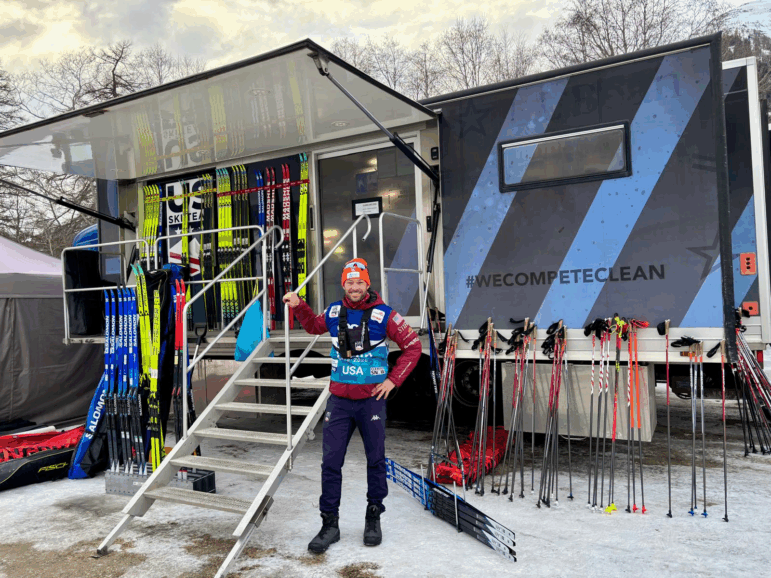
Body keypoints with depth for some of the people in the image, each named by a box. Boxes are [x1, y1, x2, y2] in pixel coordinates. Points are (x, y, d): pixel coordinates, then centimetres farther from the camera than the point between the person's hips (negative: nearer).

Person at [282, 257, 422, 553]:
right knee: (331, 462, 2)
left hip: (371, 399, -2)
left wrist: (393, 379, -5)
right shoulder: (334, 312, 3)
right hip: (339, 399, 3)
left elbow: (413, 346, -2)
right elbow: (314, 326, 26)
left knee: (375, 460, 9)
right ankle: (329, 524, 15)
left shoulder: (384, 315, -8)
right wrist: (298, 306, 11)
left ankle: (373, 518, 28)